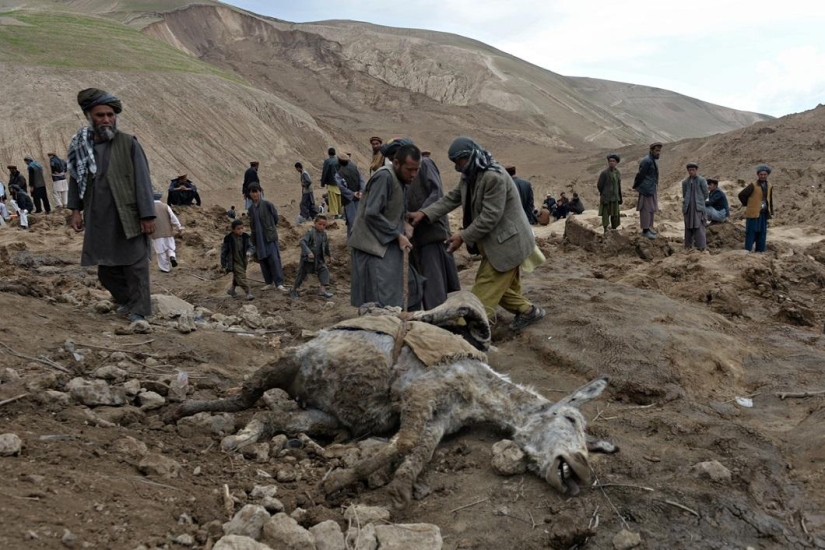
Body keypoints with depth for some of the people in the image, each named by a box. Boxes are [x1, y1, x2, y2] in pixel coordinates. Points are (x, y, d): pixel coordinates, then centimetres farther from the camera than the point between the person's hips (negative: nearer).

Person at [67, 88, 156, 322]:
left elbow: (142, 181, -8)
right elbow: (75, 177, 15)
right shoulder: (81, 146, 5)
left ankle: (139, 310, 13)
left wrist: (147, 216, -12)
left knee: (135, 265, 2)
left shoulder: (128, 144, -6)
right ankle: (126, 299, 35)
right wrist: (76, 209, 8)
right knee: (106, 269, 13)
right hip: (99, 220, 4)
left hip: (128, 218, -4)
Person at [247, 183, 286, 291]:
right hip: (259, 239, 5)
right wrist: (254, 241, 16)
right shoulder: (251, 209, 10)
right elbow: (252, 225, 17)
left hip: (270, 236, -5)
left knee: (274, 259, -11)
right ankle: (270, 283, 16)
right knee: (263, 260, 6)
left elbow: (276, 218, 4)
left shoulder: (267, 204, -6)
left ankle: (279, 283, -11)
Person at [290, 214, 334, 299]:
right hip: (307, 258, -6)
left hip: (319, 259, 6)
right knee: (302, 273, 7)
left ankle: (323, 289, -12)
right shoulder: (310, 232, -20)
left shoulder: (324, 234, 3)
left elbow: (326, 246, 20)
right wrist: (308, 252, -43)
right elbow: (302, 242, -32)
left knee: (324, 270, -12)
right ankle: (294, 289, 27)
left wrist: (329, 255, 29)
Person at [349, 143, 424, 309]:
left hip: (388, 245, 9)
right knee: (380, 301, -9)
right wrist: (398, 235, -17)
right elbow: (371, 214, -24)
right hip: (374, 246, -9)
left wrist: (404, 224, -1)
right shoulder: (384, 177, -18)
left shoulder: (400, 179, 10)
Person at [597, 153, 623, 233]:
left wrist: (619, 197, 10)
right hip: (606, 198, -5)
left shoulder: (618, 173, 7)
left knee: (615, 215, 9)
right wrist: (605, 194, 3)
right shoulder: (604, 173, -10)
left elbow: (619, 186, 13)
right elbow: (599, 185, -5)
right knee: (605, 214, -2)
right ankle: (605, 231, 4)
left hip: (615, 198, 5)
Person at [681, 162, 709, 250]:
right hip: (688, 207, 3)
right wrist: (686, 203, 12)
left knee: (698, 225, -8)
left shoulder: (701, 180, -2)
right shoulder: (685, 181, 8)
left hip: (698, 207, -3)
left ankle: (701, 245, -5)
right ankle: (688, 244, 15)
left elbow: (706, 194, 3)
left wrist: (699, 201, 11)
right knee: (688, 226, 7)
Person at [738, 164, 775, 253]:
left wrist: (771, 212, 11)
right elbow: (741, 195, -9)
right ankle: (748, 250, 2)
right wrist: (747, 204, -2)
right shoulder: (753, 185, -11)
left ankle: (761, 250, 17)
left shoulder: (769, 186, 8)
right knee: (751, 232, -3)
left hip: (764, 214, 6)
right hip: (753, 213, -6)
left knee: (762, 233, 10)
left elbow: (770, 200, 15)